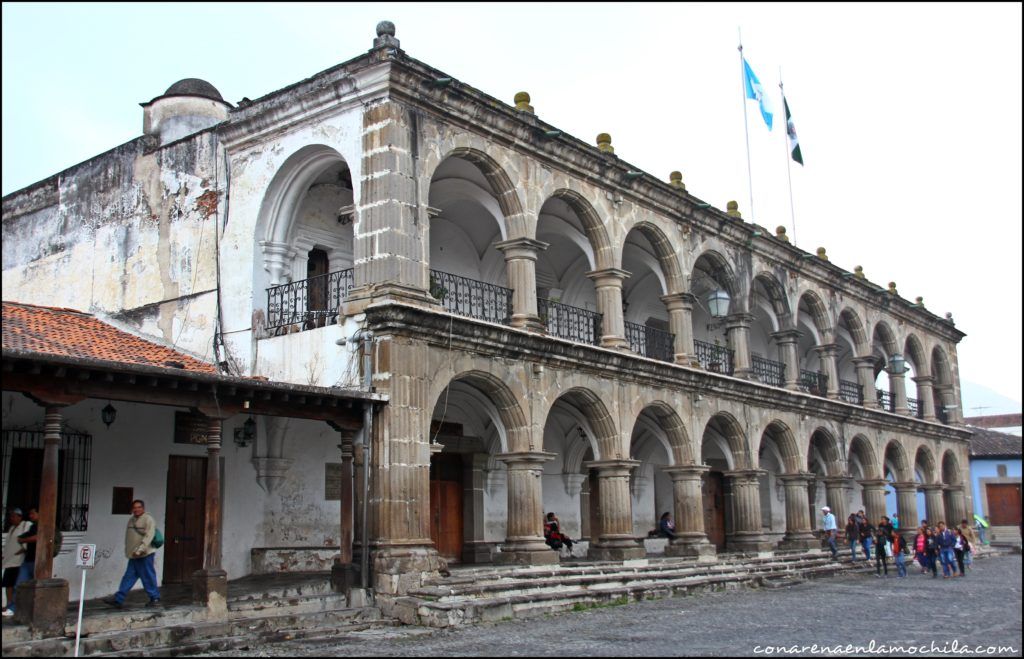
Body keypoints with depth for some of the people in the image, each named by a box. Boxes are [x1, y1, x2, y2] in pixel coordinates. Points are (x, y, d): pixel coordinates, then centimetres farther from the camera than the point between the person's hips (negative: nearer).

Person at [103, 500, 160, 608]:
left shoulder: (148, 519, -9)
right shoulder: (131, 520, 16)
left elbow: (149, 536, -19)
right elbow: (128, 537, 23)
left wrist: (139, 550, -24)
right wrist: (127, 550, 16)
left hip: (145, 555, -7)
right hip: (133, 556, 7)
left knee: (148, 578, -2)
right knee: (128, 577, 5)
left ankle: (155, 598, 8)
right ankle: (118, 599, 4)